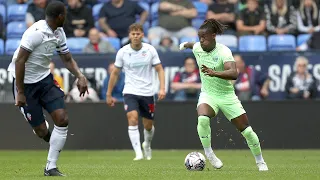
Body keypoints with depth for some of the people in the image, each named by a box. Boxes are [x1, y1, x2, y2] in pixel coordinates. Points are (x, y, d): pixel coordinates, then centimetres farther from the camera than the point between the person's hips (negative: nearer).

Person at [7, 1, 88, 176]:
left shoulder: (59, 33, 4)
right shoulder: (36, 32, -23)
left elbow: (67, 59, 12)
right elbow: (19, 61, -23)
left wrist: (80, 76, -6)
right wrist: (20, 93, -23)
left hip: (45, 80, 7)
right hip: (25, 83, -7)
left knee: (62, 119, -9)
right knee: (42, 132, -8)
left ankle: (50, 167, 0)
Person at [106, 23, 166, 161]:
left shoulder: (150, 50, -4)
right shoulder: (122, 52, -4)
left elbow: (159, 69, 2)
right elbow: (115, 73, 6)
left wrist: (162, 88, -11)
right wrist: (109, 94, 7)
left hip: (147, 92, 1)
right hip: (130, 92, -1)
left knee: (148, 126, 10)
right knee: (132, 119, -23)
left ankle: (147, 145, 43)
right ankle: (138, 153, -25)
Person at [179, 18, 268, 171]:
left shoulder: (223, 51, -23)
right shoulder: (197, 48, -6)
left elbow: (234, 73, -39)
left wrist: (214, 73, -53)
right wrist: (186, 45, 40)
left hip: (227, 96, -2)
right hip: (207, 95, 2)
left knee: (247, 130, 1)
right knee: (202, 118, -32)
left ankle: (260, 162, 22)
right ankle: (209, 154, -17)